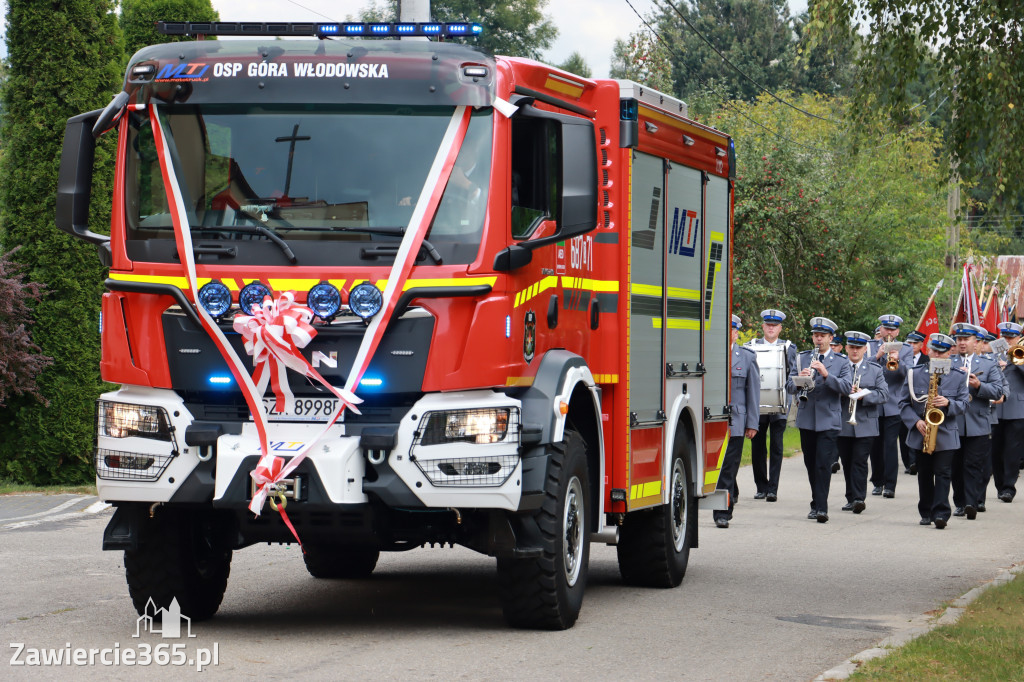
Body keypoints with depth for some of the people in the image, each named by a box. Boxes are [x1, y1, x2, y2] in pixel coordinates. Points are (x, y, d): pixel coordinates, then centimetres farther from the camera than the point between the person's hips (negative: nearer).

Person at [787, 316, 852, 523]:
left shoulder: (841, 363, 5)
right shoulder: (802, 359, 11)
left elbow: (846, 388, -9)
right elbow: (789, 386, 3)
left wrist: (826, 375, -22)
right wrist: (799, 379, -19)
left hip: (828, 421, -3)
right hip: (806, 420, 3)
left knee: (823, 465, -12)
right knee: (811, 465, 10)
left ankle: (821, 508, -13)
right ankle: (816, 504, 21)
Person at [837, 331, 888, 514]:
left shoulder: (875, 370, 9)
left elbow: (883, 394, 0)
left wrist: (864, 395, -15)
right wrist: (845, 391, -16)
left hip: (865, 425, -1)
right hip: (842, 425, 1)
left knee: (860, 461, -10)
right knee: (847, 463, 7)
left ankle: (859, 498, -14)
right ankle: (851, 499, 15)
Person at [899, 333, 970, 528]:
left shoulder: (958, 376, 4)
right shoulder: (914, 374, 5)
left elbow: (963, 404, 2)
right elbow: (904, 403, 4)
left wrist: (948, 404, -19)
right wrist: (916, 422, -11)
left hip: (946, 435, -2)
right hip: (921, 434, 2)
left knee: (942, 473, -9)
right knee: (924, 474, 8)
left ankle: (941, 514, -12)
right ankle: (926, 513, 17)